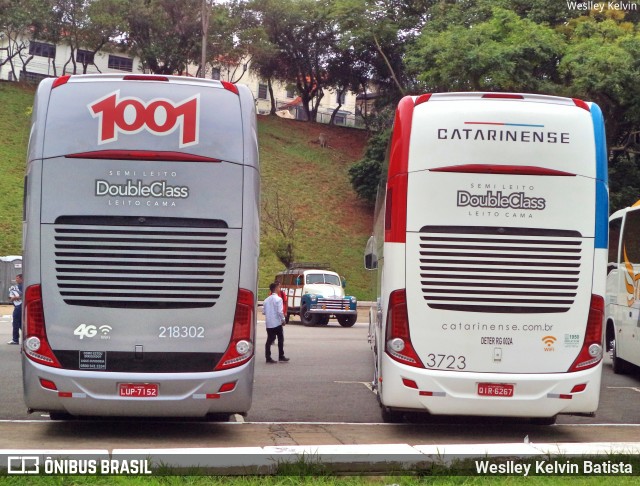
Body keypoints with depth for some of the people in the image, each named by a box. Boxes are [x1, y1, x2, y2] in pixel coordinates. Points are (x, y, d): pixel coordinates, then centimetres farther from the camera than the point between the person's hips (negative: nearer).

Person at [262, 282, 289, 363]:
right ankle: (281, 357, 10)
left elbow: (263, 311, 9)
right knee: (280, 340, 7)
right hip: (277, 323, -6)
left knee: (269, 340, 5)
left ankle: (268, 357, 2)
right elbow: (280, 311, -18)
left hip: (269, 323, 6)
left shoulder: (266, 300, 8)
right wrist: (283, 320, -6)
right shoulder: (278, 299, -12)